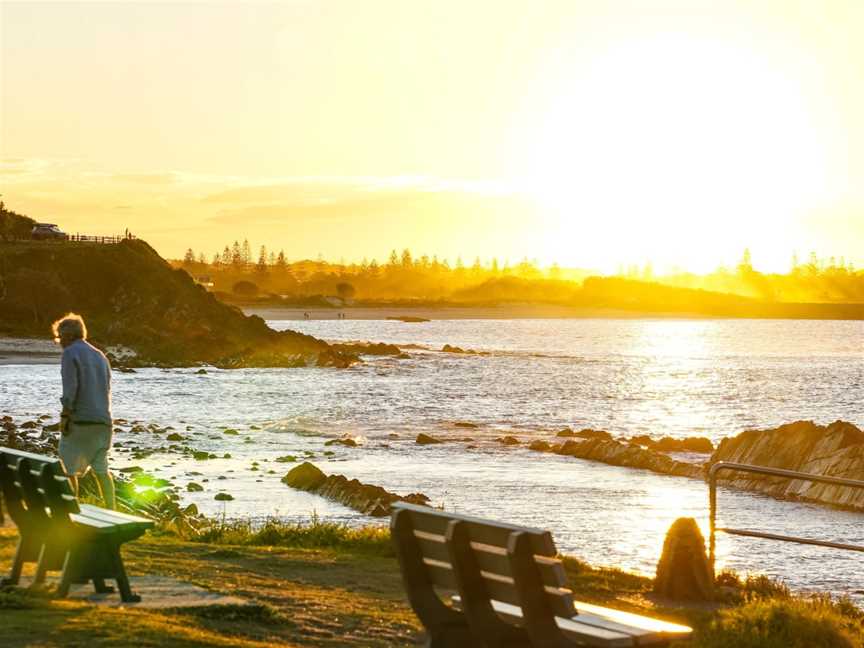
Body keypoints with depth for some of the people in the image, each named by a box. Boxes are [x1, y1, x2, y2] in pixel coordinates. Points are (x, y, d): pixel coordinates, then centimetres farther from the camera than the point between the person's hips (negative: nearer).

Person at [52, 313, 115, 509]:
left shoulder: (70, 353, -4)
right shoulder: (100, 356, 18)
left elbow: (70, 387, -15)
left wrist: (65, 415, -13)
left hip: (80, 420, -7)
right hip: (103, 421, 7)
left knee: (67, 468, 2)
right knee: (101, 469, 8)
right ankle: (111, 511, 0)